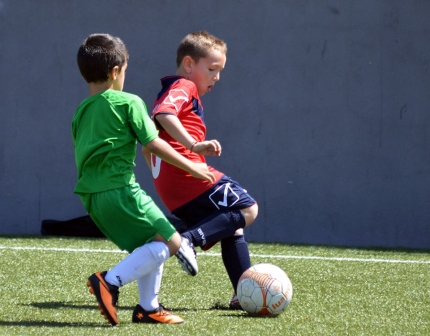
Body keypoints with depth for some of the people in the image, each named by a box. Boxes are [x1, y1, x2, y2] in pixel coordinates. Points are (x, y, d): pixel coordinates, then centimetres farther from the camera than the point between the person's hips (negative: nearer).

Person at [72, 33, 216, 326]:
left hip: (92, 194, 8)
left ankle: (148, 308, 19)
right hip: (120, 189, -8)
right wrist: (192, 167, 3)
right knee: (169, 242, -6)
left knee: (149, 245, 20)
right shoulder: (129, 103, -5)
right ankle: (110, 281, -20)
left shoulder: (81, 111, 16)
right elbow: (154, 144, -7)